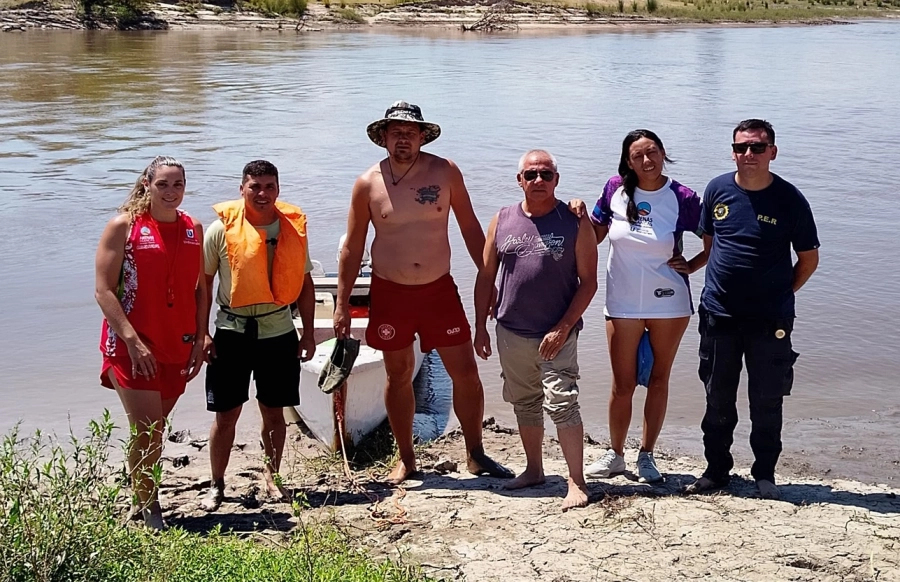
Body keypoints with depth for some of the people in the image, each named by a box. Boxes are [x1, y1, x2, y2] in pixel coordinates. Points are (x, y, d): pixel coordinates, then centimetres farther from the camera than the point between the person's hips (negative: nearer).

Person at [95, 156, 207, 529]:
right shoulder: (124, 226, -6)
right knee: (147, 430, -9)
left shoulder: (193, 229, 7)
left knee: (153, 428, 13)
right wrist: (132, 340, -18)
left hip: (177, 347, 5)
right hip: (132, 346, -4)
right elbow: (104, 291, -10)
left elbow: (201, 288, 11)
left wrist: (199, 340, 3)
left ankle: (139, 498, 27)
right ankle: (149, 509, 5)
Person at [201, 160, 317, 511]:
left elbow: (304, 283, 11)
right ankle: (217, 485, 15)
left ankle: (272, 478, 25)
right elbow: (203, 283, -1)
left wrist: (308, 333, 8)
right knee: (226, 414, 2)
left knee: (274, 412, 11)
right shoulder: (222, 229, -5)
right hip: (232, 332, -2)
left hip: (279, 331, 2)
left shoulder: (293, 227, 3)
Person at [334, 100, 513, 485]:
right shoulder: (368, 184, -4)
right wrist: (342, 304, -1)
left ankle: (475, 454, 17)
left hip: (439, 289, 1)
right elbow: (352, 247, 1)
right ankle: (406, 460, 23)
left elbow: (470, 227, 5)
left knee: (466, 372, 1)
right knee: (398, 376, 9)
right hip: (389, 292, 0)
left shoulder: (445, 172, -3)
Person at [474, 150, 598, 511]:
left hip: (557, 335, -4)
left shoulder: (576, 223, -5)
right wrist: (480, 327, 5)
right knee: (525, 404, 16)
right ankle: (534, 470, 31)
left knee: (562, 405, -10)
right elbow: (486, 277, 9)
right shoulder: (503, 221, 5)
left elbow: (588, 282, -6)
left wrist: (563, 328, -13)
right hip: (511, 332, 4)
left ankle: (576, 483, -4)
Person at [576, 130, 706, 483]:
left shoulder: (682, 198, -7)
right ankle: (614, 454, 22)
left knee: (658, 380, 10)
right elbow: (594, 234, 9)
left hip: (669, 304, -1)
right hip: (623, 304, 1)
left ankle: (646, 455, 22)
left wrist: (692, 265, -7)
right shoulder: (615, 190, -2)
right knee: (622, 384, 6)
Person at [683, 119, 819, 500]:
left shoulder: (789, 199, -7)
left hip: (770, 322, -2)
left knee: (767, 402, 7)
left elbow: (809, 258, 2)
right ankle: (716, 470, 27)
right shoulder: (718, 190, 1)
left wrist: (781, 295, -2)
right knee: (718, 400, 12)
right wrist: (722, 283, 8)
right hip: (719, 315, 3)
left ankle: (765, 475, 22)